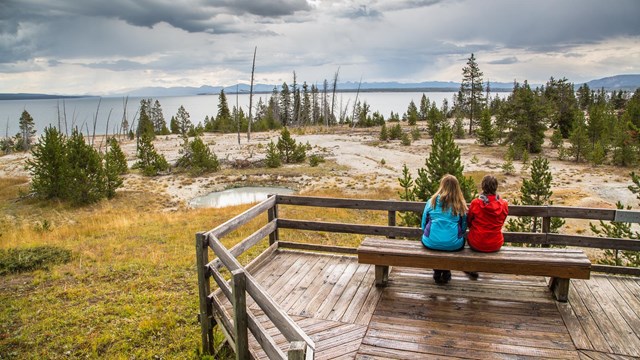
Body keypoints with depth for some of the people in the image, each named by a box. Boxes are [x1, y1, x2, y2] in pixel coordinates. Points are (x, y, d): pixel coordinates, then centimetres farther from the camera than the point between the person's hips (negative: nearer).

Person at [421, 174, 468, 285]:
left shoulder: (432, 201, 2)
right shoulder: (460, 204, 1)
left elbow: (424, 224, 9)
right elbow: (463, 227, 8)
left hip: (431, 243, 0)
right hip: (453, 244, 0)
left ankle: (437, 271, 32)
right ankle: (445, 272, 32)